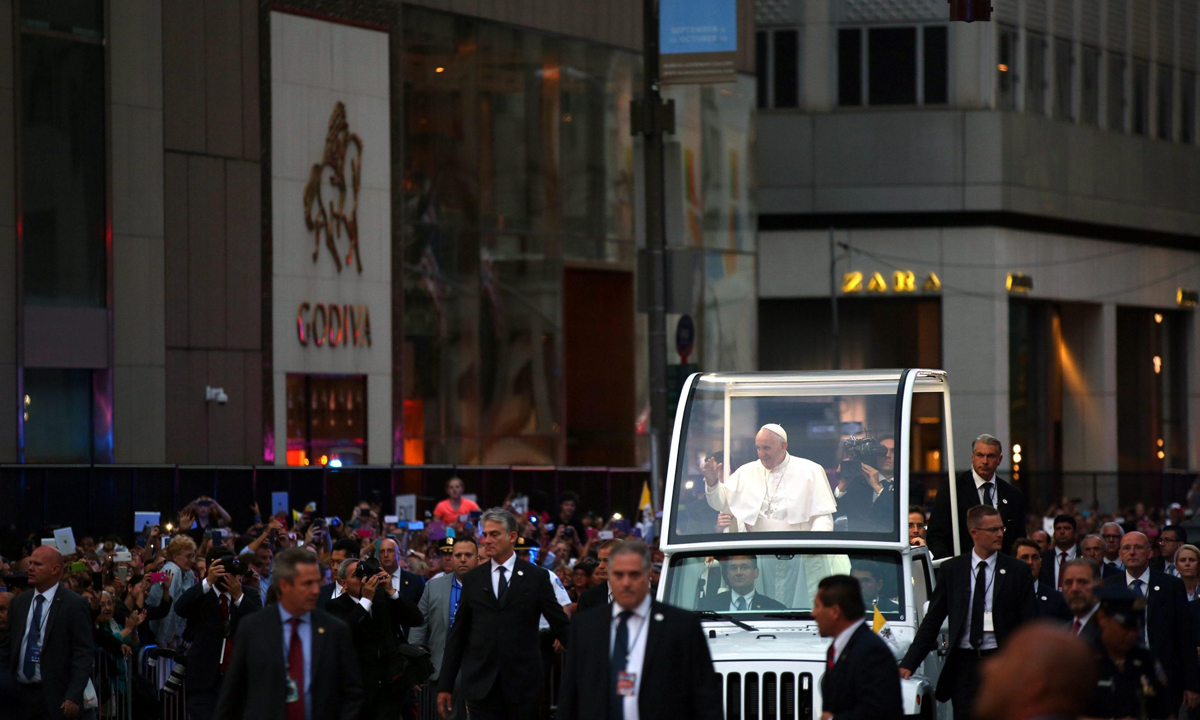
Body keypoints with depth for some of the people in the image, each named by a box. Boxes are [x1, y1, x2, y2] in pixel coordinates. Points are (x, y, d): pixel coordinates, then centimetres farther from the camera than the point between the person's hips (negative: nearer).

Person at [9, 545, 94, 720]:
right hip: (20, 694, 5)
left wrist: (74, 696, -17)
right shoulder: (18, 603, 12)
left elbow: (83, 654, -9)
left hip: (55, 698, -5)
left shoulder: (75, 605, -6)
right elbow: (9, 647, 15)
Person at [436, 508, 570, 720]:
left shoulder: (537, 577, 3)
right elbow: (457, 636, 11)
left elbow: (561, 626, 4)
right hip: (481, 685, 1)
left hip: (522, 685, -1)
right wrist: (445, 686, 8)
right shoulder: (472, 579, 10)